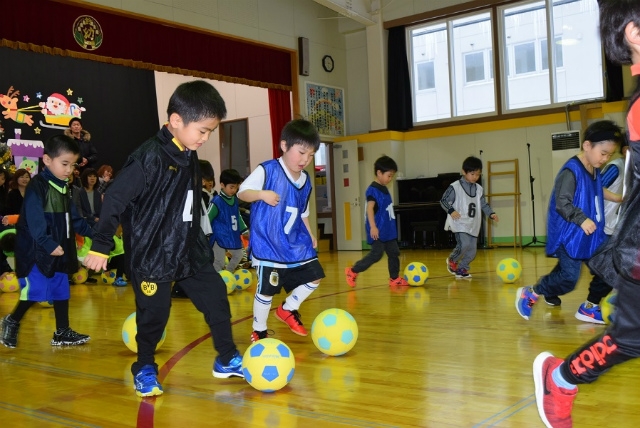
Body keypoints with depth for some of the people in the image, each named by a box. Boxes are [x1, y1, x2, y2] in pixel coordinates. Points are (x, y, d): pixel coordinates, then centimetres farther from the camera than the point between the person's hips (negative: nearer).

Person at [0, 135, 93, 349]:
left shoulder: (64, 188, 12)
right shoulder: (38, 186, -15)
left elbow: (73, 218, 20)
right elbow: (34, 220, -23)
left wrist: (92, 232, 16)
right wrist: (48, 244, -29)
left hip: (60, 250, 9)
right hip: (37, 250, -8)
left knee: (61, 290, 10)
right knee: (35, 290, -7)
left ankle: (62, 333, 19)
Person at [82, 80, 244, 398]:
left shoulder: (189, 157, 5)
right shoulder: (149, 157, -20)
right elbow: (115, 199, -17)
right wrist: (100, 246, -14)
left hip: (188, 250, 8)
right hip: (151, 255, -7)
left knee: (216, 298, 7)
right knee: (154, 314, 1)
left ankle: (227, 360, 23)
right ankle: (144, 369, 25)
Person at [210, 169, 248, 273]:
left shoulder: (234, 200, 5)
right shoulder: (217, 201, -17)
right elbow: (207, 219, -14)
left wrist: (244, 230, 23)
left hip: (233, 237, 8)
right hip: (220, 238, -8)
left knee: (239, 255, 23)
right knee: (219, 262, -4)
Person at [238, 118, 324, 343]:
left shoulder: (305, 180, 9)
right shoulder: (267, 170, -13)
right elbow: (242, 192, -15)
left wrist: (310, 235, 17)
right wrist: (261, 194, -33)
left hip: (296, 244, 7)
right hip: (268, 246, -7)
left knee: (314, 277, 10)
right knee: (266, 290, -1)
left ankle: (288, 309, 30)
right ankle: (259, 331, 19)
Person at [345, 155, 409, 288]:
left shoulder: (384, 189, 13)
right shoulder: (372, 190, -15)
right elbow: (370, 208, -23)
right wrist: (373, 227, -30)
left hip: (388, 230, 9)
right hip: (377, 231, -9)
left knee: (394, 253, 10)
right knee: (376, 254, -9)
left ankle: (395, 278, 20)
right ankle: (352, 271, 4)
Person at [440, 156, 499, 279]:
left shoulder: (479, 189, 10)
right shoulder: (455, 187, -7)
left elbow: (483, 204, 19)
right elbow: (443, 201, -5)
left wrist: (491, 214, 4)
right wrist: (451, 211, -20)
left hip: (473, 225, 6)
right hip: (459, 223, -6)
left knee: (472, 249, 4)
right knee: (464, 244, -22)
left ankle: (461, 269, 25)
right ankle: (452, 260, 7)